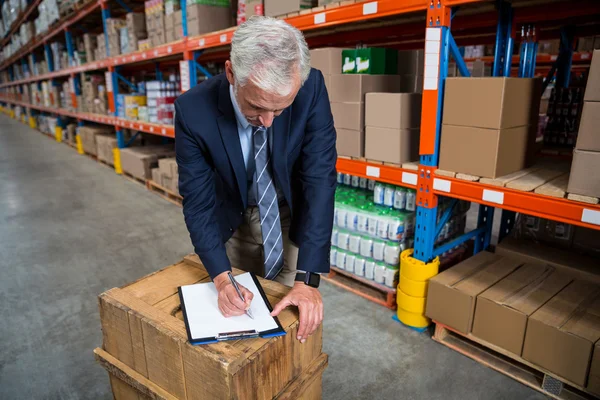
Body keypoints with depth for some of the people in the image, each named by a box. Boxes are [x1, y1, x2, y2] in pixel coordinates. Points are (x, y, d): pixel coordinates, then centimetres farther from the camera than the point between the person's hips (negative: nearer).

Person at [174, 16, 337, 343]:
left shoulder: (311, 88, -28)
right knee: (237, 307, 14)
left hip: (293, 214, 1)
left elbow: (319, 180, -27)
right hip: (233, 218, 0)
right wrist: (221, 277, -31)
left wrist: (306, 279, -30)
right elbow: (198, 200, -19)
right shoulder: (193, 110, -27)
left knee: (294, 317, 10)